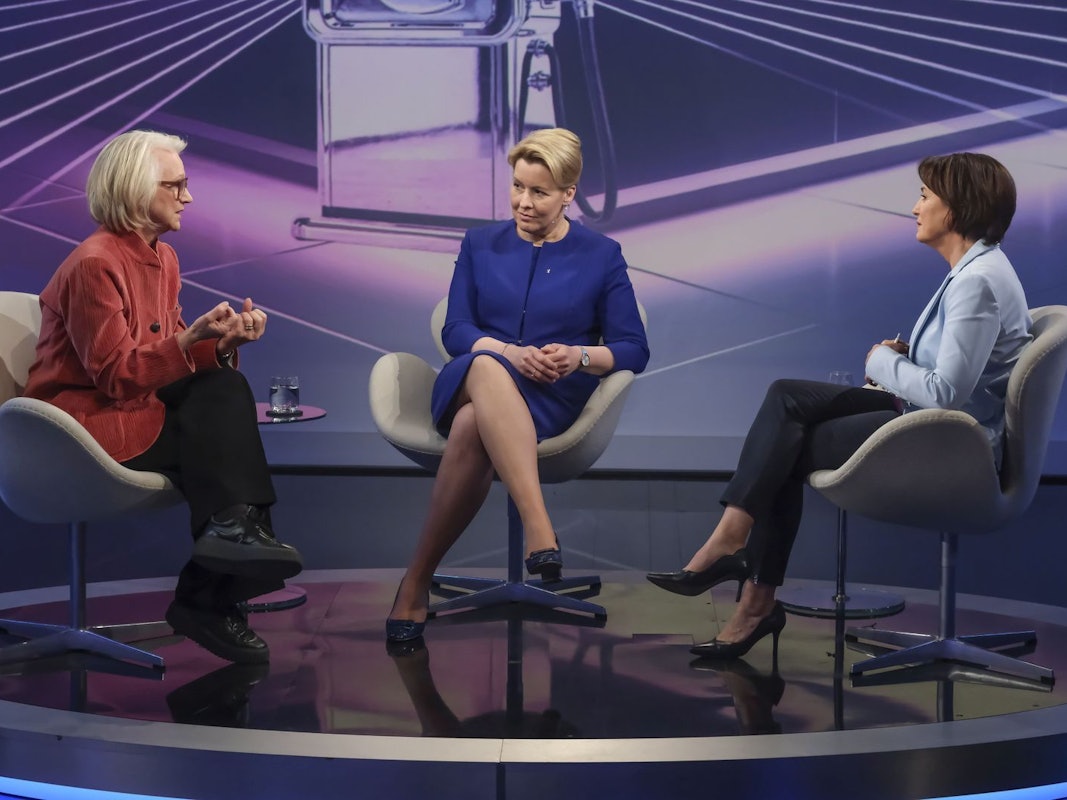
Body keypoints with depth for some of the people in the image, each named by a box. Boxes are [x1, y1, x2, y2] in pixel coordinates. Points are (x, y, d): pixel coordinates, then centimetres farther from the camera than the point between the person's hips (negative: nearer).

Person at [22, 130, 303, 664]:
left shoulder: (162, 257, 11)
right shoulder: (94, 264, -17)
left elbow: (174, 356, 9)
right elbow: (115, 375, -21)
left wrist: (224, 341, -11)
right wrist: (192, 338, -30)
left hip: (139, 406, 8)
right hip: (86, 422, -8)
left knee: (225, 388, -15)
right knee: (221, 439, -18)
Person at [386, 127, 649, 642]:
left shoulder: (602, 256, 12)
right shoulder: (480, 245, 16)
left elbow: (634, 349, 7)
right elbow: (455, 330, 5)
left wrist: (580, 357, -15)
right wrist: (511, 354, -16)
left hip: (550, 401, -1)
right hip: (466, 385, 1)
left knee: (473, 426, -40)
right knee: (486, 367, -42)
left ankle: (417, 581, -37)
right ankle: (540, 532, -57)